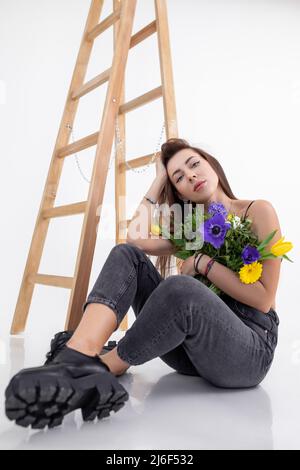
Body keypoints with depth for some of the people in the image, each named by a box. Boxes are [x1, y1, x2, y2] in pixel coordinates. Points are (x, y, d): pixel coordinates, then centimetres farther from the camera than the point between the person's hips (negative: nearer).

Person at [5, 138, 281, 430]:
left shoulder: (258, 211, 1)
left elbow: (264, 299, -8)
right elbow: (136, 237, -2)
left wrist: (203, 263, -11)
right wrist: (160, 178, 7)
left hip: (249, 349, -4)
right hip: (191, 345, 5)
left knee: (180, 289, -38)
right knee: (127, 254, -13)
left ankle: (102, 369, -19)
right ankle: (79, 354, -35)